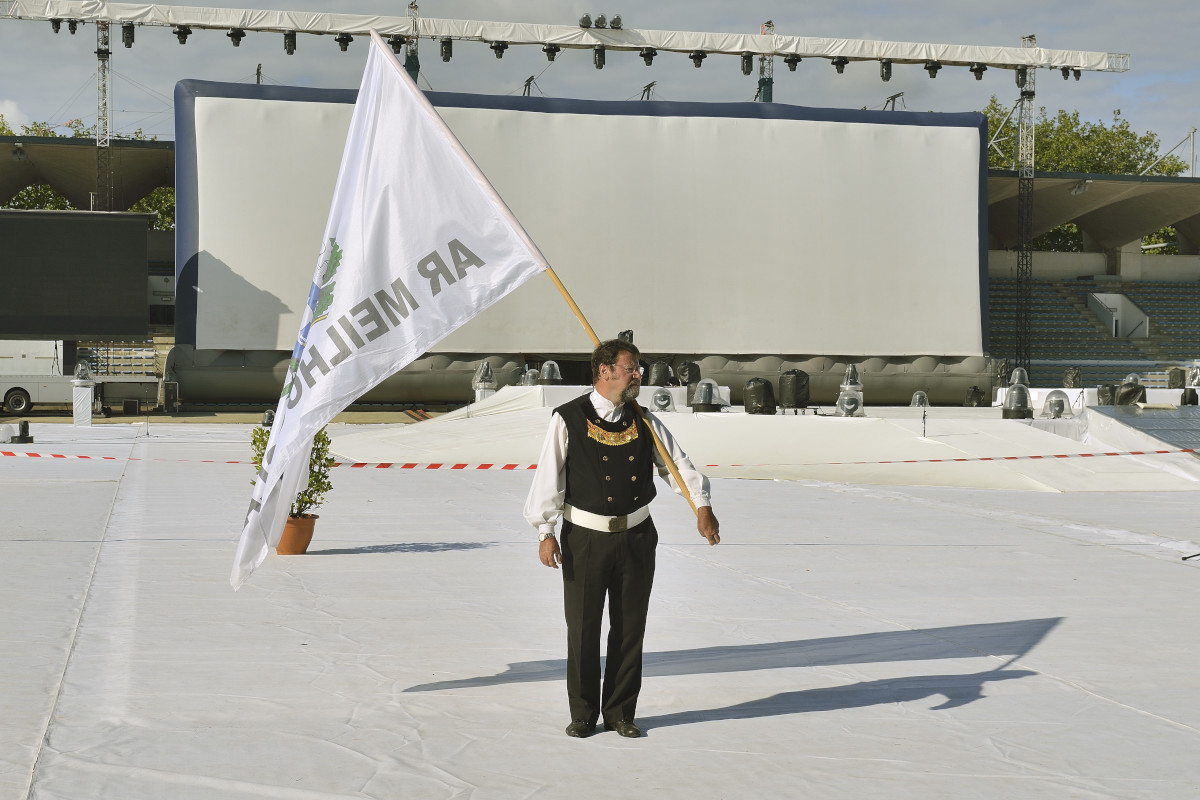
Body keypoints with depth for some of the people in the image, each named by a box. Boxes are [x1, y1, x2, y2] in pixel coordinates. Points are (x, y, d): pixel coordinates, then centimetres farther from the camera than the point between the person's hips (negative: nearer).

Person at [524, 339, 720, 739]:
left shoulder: (644, 421, 5)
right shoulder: (568, 420, -5)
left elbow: (678, 464, 5)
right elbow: (548, 477, -5)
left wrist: (702, 506, -10)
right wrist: (545, 532, -10)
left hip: (636, 537, 3)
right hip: (585, 538, -3)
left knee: (629, 627, 8)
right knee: (582, 628, 2)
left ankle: (621, 712, 20)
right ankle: (583, 714, 17)